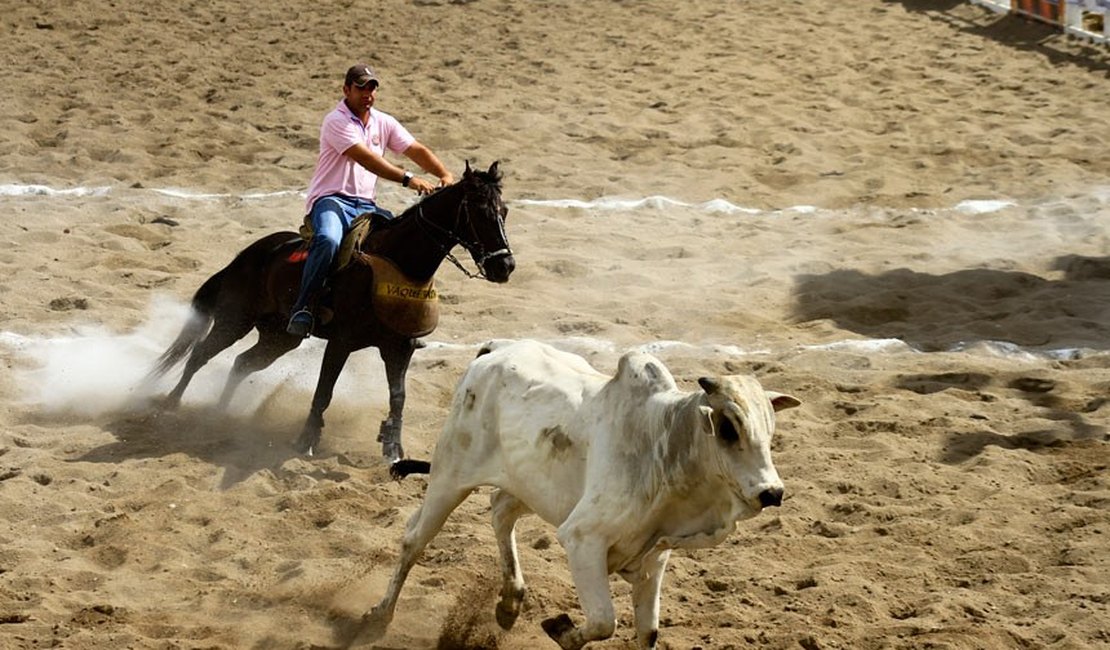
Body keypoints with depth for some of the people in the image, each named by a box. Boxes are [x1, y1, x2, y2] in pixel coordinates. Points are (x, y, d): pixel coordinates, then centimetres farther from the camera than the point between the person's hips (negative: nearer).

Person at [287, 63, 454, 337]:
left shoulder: (384, 123, 13)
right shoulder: (336, 122, -10)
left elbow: (416, 150, 5)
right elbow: (365, 158, -23)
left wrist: (444, 175, -15)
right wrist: (407, 179, -31)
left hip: (366, 205, 7)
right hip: (331, 200, -7)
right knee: (328, 240, -37)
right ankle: (301, 309, -29)